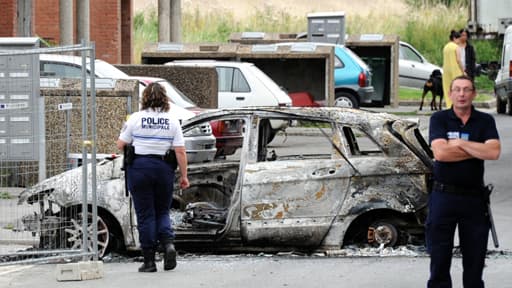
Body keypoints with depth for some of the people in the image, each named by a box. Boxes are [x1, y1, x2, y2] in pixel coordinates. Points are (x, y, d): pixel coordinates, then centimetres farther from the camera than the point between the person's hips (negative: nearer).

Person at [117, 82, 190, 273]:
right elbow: (180, 152, -2)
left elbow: (121, 145, 0)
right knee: (162, 211, 17)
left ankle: (149, 261, 3)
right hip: (164, 169, 2)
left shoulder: (136, 118, -4)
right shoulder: (172, 121, 1)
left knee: (145, 214, 3)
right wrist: (184, 176, 4)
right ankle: (168, 243, -10)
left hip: (140, 166, -2)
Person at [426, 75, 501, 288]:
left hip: (474, 198, 1)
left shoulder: (485, 121, 5)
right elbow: (440, 152, -15)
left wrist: (459, 143, -11)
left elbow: (494, 152, -12)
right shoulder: (439, 119, 1)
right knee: (439, 258, 3)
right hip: (443, 196, -1)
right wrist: (477, 151, -9)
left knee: (474, 259, 6)